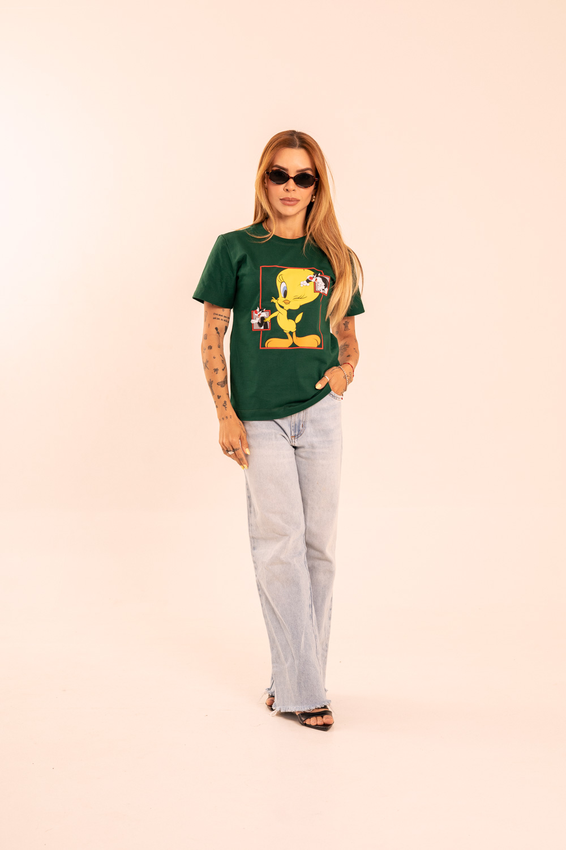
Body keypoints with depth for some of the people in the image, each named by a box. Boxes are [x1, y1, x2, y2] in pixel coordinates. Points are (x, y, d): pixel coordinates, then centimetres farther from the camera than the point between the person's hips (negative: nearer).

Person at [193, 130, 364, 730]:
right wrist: (225, 414, -6)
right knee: (281, 543, -8)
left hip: (320, 414, 3)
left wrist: (344, 371, -2)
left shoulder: (335, 259, 10)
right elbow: (213, 338, 2)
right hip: (259, 417, -3)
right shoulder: (235, 248, 2)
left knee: (318, 546, 5)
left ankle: (294, 681, 17)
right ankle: (303, 691, -2)